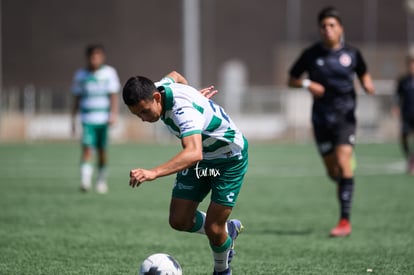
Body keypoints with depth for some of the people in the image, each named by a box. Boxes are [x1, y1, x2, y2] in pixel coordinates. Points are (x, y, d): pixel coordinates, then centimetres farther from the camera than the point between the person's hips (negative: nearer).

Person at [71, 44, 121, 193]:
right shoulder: (81, 75, 6)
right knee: (87, 148, -16)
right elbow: (77, 98, 12)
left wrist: (113, 114, -13)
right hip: (88, 118, 0)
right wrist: (73, 118, 11)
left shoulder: (109, 73, 2)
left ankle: (101, 180, 23)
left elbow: (114, 95, -2)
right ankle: (85, 180, -23)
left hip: (104, 119, 0)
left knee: (102, 151, 6)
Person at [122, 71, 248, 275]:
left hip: (229, 159, -8)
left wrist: (153, 173, -68)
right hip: (200, 155, 8)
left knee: (213, 229, -8)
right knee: (179, 221, 0)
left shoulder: (184, 109, -40)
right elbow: (174, 76, 12)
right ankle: (228, 230, 28)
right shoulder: (157, 89, -15)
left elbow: (194, 153, -57)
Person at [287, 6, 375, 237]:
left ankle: (345, 221, -17)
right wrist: (307, 84, -13)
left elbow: (363, 73, 17)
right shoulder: (311, 54, -1)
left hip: (345, 116, -2)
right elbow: (291, 80, 7)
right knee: (332, 171, 7)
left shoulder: (352, 53, 0)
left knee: (343, 162, -18)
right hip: (322, 117, 2)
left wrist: (368, 85, -5)